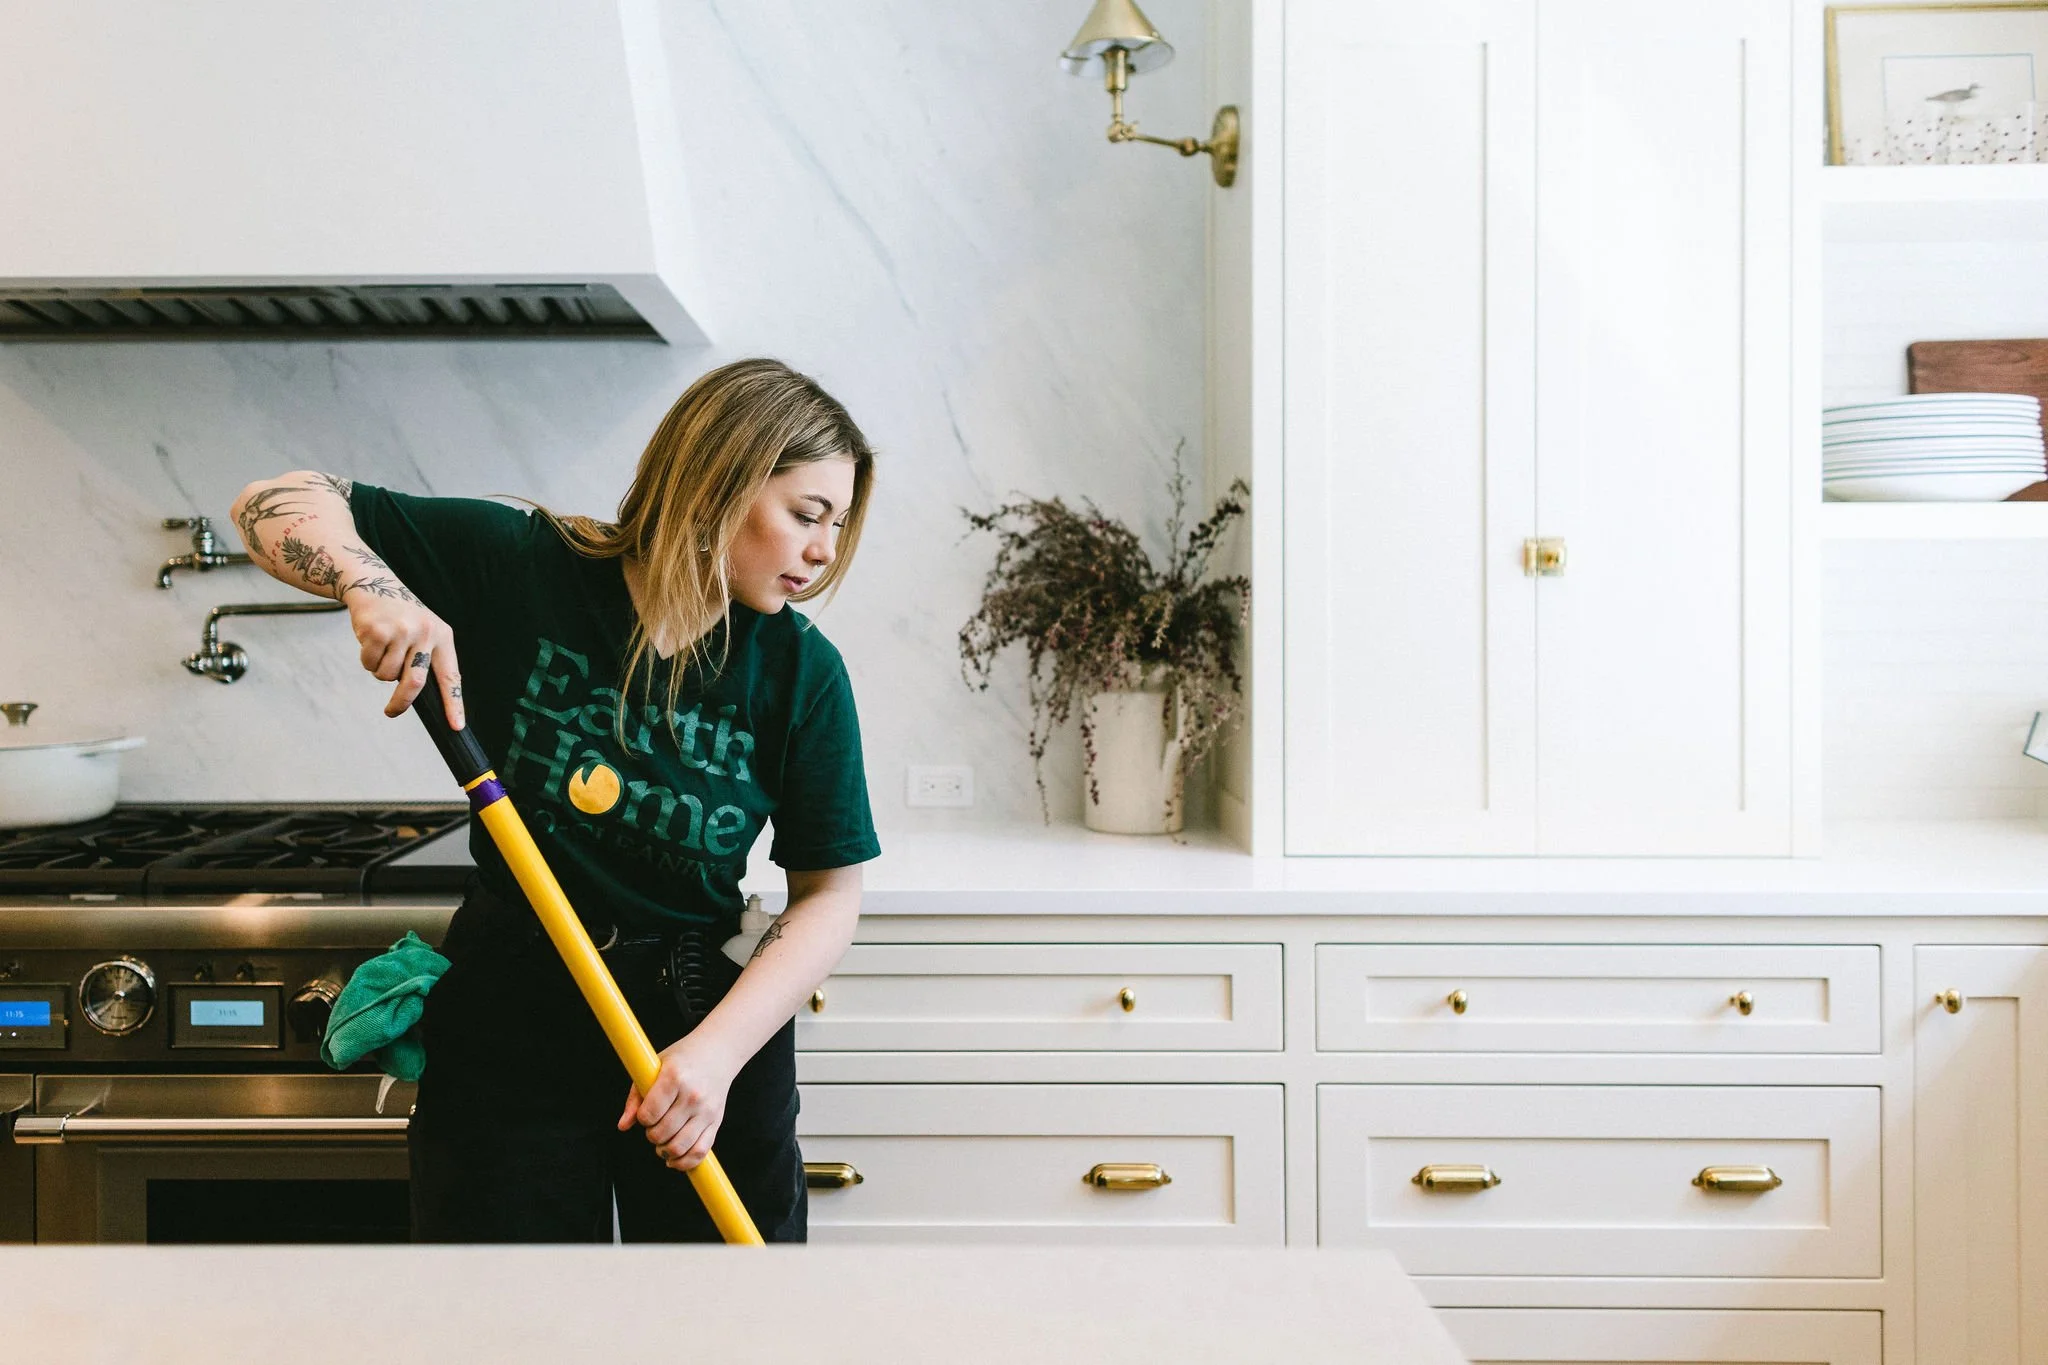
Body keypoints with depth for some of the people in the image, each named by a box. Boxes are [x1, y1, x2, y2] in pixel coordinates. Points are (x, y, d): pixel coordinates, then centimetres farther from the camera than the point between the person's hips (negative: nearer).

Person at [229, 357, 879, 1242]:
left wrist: (716, 1051, -19)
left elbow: (829, 895, -7)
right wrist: (374, 586, -28)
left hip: (709, 1014, 2)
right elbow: (274, 504, -7)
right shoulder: (516, 564, -11)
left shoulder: (800, 671, -8)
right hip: (508, 1021, -1)